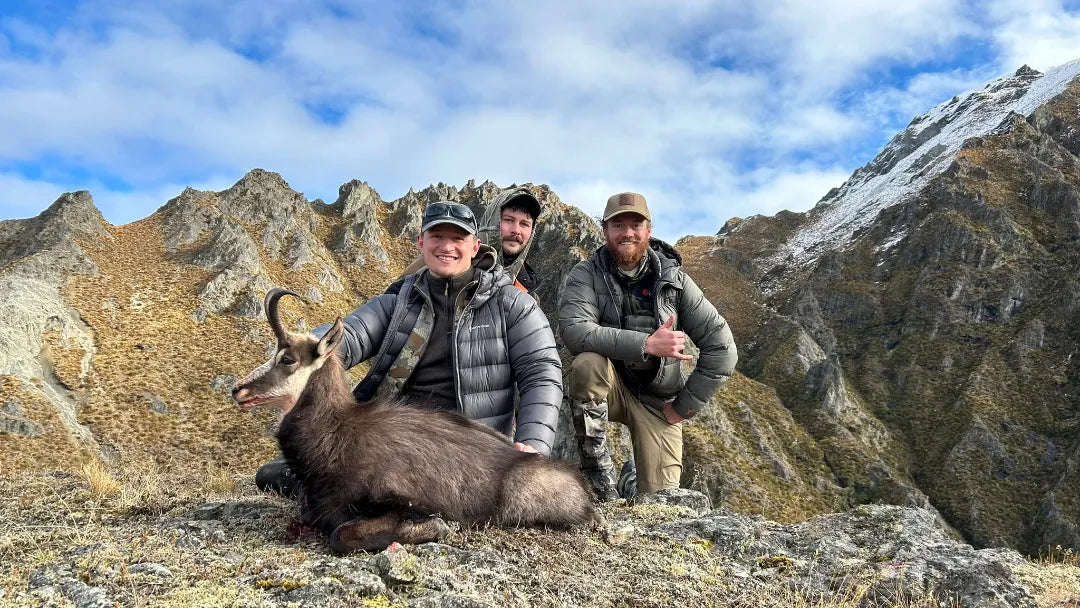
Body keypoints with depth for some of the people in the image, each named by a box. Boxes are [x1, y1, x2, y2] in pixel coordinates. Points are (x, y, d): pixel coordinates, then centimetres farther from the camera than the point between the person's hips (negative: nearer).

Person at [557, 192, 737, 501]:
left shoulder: (673, 279, -6)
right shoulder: (586, 274, -10)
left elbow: (721, 347, -6)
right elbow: (574, 331, -30)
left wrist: (684, 405, -8)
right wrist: (646, 344, -36)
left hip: (657, 400, 2)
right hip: (607, 387, -1)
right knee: (588, 363, -35)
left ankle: (640, 474, 29)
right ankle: (597, 467, -18)